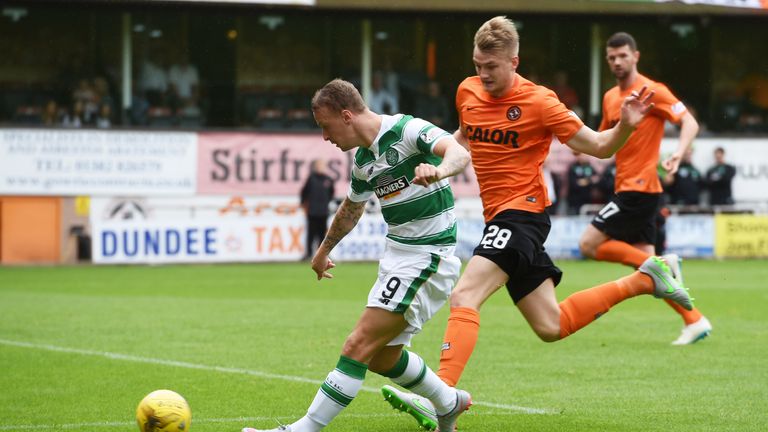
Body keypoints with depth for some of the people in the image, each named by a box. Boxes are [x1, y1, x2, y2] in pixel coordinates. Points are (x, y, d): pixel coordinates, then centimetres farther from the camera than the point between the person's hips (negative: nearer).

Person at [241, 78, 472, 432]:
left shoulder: (408, 130, -16)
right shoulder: (363, 160, 10)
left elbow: (460, 153, -32)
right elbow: (352, 208, 29)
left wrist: (438, 170, -54)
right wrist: (324, 250, 42)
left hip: (426, 258, -9)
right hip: (397, 254, 9)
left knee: (360, 346, -12)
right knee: (382, 357, 15)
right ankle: (449, 404, 37)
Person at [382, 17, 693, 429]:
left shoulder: (538, 102, -12)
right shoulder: (467, 92, 6)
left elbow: (598, 146, -7)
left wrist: (625, 125, -26)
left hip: (521, 213, -8)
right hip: (500, 218, 8)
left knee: (463, 296, -24)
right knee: (551, 326, 12)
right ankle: (644, 279, 26)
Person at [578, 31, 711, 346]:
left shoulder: (650, 91, -9)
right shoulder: (610, 98, 15)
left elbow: (689, 122, -13)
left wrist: (678, 154, -31)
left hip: (640, 188, -8)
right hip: (626, 188, 8)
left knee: (589, 244, -13)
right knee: (646, 262, 5)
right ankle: (694, 321, 8)